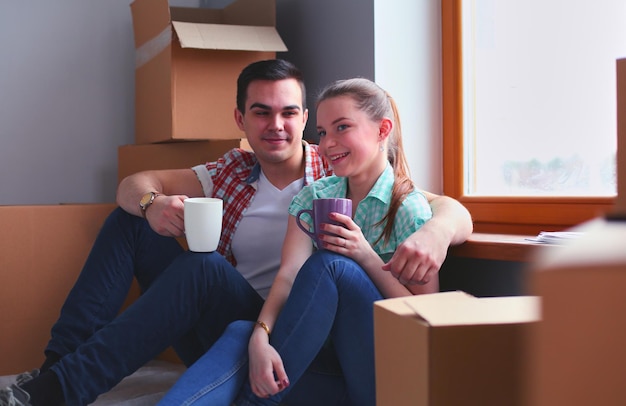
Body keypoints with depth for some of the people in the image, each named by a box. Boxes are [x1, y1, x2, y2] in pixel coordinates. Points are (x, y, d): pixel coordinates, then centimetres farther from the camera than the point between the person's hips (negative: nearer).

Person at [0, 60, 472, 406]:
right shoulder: (233, 172, 7)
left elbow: (454, 212, -14)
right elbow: (134, 183, 5)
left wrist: (435, 232, -39)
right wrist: (151, 204, -21)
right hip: (219, 330, 5)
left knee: (202, 265, -32)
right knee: (130, 218, -2)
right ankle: (58, 363, -11)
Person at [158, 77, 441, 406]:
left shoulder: (410, 208, -5)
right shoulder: (313, 197, 8)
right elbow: (289, 275, -6)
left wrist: (366, 256, -19)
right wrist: (261, 336, -25)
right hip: (325, 350, 4)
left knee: (328, 264, -27)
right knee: (240, 333, -25)